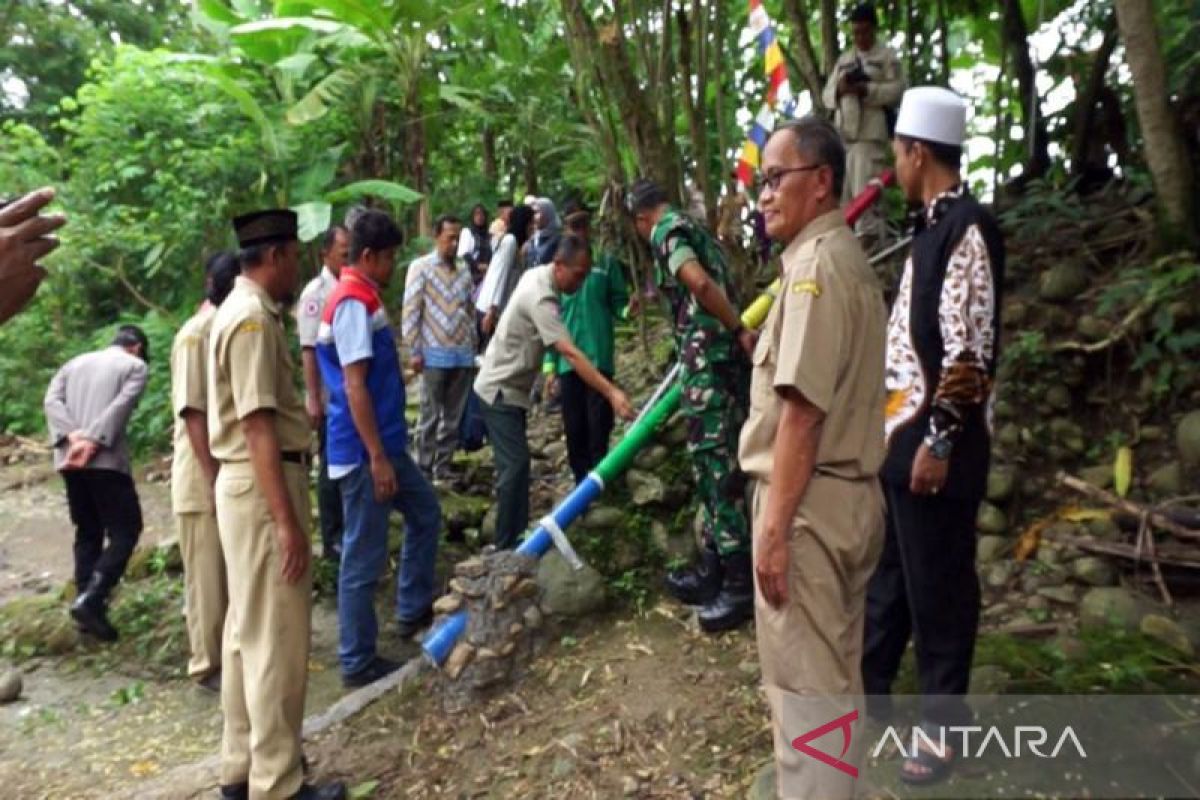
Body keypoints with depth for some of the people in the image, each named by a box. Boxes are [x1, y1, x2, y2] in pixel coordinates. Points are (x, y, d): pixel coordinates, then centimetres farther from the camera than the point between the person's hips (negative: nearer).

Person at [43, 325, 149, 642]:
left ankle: (87, 601, 14)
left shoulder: (75, 362, 22)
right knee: (125, 529, 0)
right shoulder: (135, 366, 7)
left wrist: (72, 436, -7)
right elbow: (121, 406, -11)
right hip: (106, 459, -6)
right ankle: (90, 599, -13)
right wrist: (93, 443, -17)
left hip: (69, 459, 6)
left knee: (87, 533, 14)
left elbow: (51, 400, 6)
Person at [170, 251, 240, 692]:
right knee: (209, 576, 4)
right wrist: (214, 480, -20)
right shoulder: (195, 335, -16)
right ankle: (209, 665, 17)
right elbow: (192, 412, -19)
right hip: (204, 481, -8)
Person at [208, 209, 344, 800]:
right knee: (277, 639, -3)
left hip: (249, 483, 11)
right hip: (263, 485, -11)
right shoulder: (253, 318, -17)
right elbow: (258, 426, -23)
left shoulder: (243, 310, 15)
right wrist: (287, 520, -24)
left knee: (248, 631, 16)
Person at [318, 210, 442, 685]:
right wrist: (377, 458, -22)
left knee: (425, 514, 23)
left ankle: (414, 609, 35)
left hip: (386, 444, 10)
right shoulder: (353, 304, -18)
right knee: (364, 557, 0)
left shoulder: (363, 299, 13)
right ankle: (358, 662, 14)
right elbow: (354, 387, -23)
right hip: (365, 453, -10)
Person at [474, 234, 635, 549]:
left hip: (510, 387, 10)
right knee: (515, 466, -12)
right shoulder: (541, 299, -28)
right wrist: (612, 392, -42)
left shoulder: (537, 275, 3)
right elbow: (571, 354, -37)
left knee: (515, 464, 13)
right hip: (500, 390, -10)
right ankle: (506, 548, -5)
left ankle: (517, 538, 21)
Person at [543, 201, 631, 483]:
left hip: (599, 358, -2)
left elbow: (619, 303, 4)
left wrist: (628, 311, -21)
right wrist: (549, 365, 3)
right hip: (568, 361, 2)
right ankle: (583, 485, 21)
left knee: (598, 427, 0)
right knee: (574, 429, 8)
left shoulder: (607, 262, 2)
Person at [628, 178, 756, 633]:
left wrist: (740, 331, -16)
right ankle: (714, 570, 23)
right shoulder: (694, 229, 23)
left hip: (709, 361, -9)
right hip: (724, 358, 9)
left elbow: (699, 284, -23)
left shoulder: (666, 230, -5)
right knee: (713, 465, 14)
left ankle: (741, 583, 2)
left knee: (717, 467, -5)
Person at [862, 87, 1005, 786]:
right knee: (888, 574, 19)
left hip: (937, 443, -9)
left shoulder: (969, 229, -15)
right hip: (903, 434, 9)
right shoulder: (935, 226, 14)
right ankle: (869, 690, 35)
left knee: (938, 586, 4)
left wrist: (940, 441, -19)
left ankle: (945, 723, 21)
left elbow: (970, 352, -20)